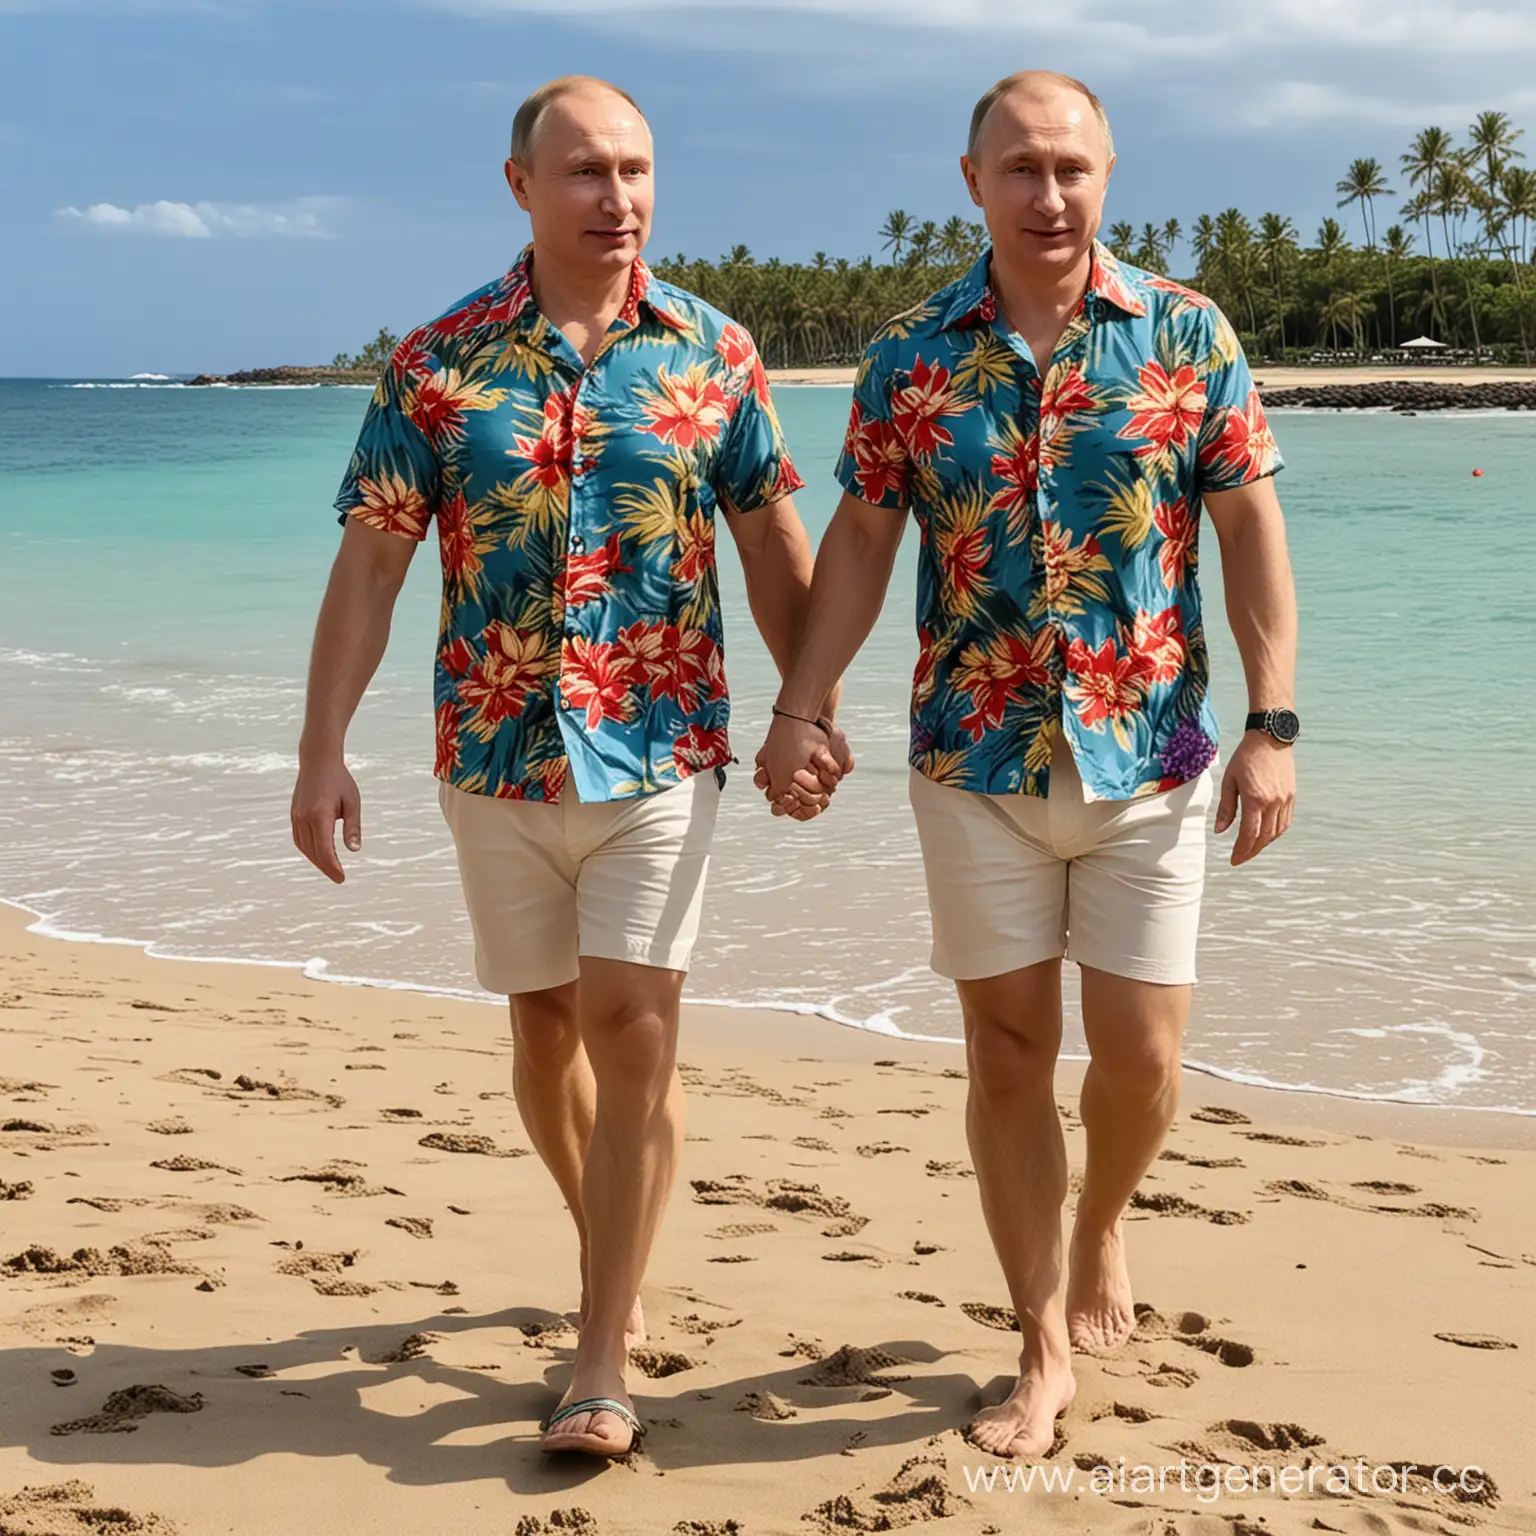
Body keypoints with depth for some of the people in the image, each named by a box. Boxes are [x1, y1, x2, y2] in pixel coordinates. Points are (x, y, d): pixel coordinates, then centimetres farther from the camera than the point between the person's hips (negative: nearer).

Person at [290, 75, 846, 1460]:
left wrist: (815, 712, 3)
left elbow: (774, 550, 6)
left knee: (633, 1029, -10)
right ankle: (611, 1250, 38)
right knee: (546, 1023, 14)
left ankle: (603, 1359, -2)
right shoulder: (435, 364, -2)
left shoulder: (715, 353, 0)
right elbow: (370, 565, -2)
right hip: (498, 754, 2)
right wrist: (322, 754, -7)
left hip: (660, 749, -1)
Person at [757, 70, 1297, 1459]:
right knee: (1009, 1055, 5)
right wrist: (800, 705, -5)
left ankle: (1101, 1231, 34)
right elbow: (862, 542, 5)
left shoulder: (1188, 336, -2)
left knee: (1141, 1054, 1)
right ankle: (1047, 1351, 18)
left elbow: (1252, 533, -1)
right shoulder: (911, 357, 1)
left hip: (1150, 762, -1)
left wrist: (1273, 725, -7)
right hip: (976, 767, 1)